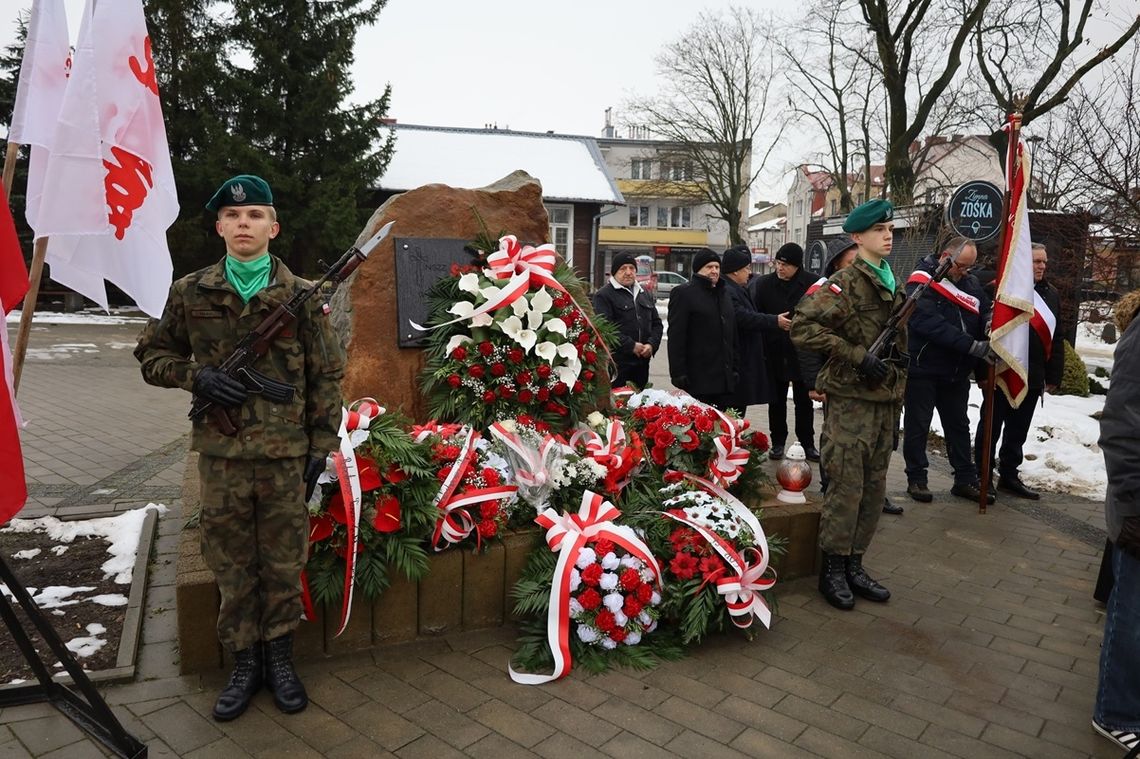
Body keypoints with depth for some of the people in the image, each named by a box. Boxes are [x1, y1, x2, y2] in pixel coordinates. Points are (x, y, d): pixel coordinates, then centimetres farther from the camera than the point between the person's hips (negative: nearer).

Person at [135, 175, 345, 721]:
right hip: (221, 453, 2)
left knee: (284, 563, 9)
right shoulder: (190, 293, 3)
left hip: (285, 454, -1)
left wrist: (322, 444, -2)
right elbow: (151, 355, 13)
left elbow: (327, 376, 2)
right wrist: (197, 377, -7)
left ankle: (280, 660, 28)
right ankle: (245, 663, 28)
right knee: (232, 564, 11)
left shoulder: (302, 296, -1)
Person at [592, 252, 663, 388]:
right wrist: (631, 346, -17)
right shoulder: (604, 295, -5)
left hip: (642, 362, 7)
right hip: (616, 362, -7)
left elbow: (657, 323, 18)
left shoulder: (644, 294, 19)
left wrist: (652, 344, -1)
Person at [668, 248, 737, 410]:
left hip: (725, 379, 7)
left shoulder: (724, 295, 20)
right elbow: (675, 337, -11)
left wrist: (734, 369, 18)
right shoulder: (683, 293, -4)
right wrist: (678, 374, -16)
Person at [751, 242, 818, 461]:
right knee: (776, 401, 11)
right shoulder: (763, 284, -2)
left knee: (804, 401, 11)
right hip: (775, 352, 1)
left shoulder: (812, 284, -6)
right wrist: (774, 321, -16)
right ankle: (778, 442, 24)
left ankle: (807, 443, 24)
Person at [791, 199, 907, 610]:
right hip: (851, 399, -8)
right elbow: (803, 327, -20)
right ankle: (832, 570, 10)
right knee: (847, 486, -5)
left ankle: (854, 566, 22)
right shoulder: (845, 283, -10)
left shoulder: (892, 284, 15)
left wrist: (898, 398, 19)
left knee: (874, 487, 11)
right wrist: (857, 355, -21)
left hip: (885, 399, 8)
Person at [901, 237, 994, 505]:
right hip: (923, 369, -6)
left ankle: (966, 480, 25)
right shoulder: (921, 282, -13)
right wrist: (973, 346, -30)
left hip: (958, 371, 6)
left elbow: (986, 316, 2)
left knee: (959, 425, 15)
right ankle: (916, 479, 16)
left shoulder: (971, 283, 7)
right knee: (918, 425, 4)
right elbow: (930, 323, -26)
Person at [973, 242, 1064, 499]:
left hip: (1032, 377, 6)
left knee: (1018, 430, 14)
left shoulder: (1051, 294, 11)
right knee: (991, 427, 5)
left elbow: (1056, 338, 14)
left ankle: (1009, 475, 26)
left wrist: (1053, 376, 12)